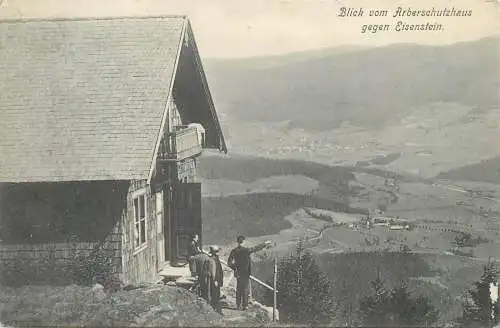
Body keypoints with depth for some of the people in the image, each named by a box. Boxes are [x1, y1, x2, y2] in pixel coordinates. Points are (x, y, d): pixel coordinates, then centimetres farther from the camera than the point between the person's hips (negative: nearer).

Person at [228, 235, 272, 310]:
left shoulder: (234, 251, -2)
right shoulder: (246, 250, -15)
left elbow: (229, 263, 0)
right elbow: (256, 248, -6)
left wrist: (235, 268, 12)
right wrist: (265, 244, 6)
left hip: (238, 273, 5)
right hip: (245, 273, -5)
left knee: (239, 290, 13)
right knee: (245, 290, 4)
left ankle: (238, 306, 18)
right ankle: (244, 306, 7)